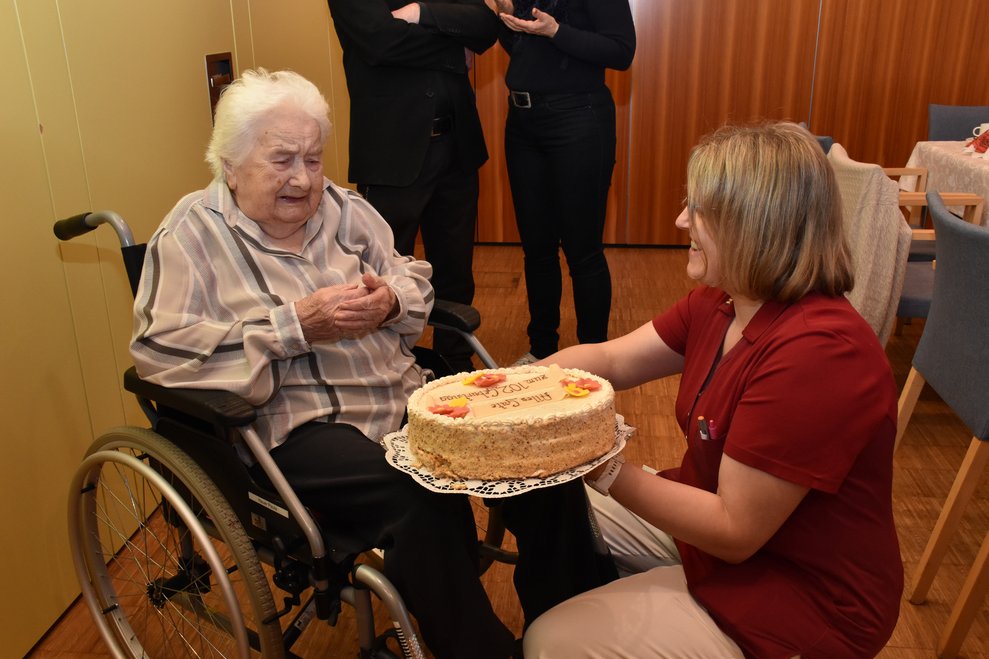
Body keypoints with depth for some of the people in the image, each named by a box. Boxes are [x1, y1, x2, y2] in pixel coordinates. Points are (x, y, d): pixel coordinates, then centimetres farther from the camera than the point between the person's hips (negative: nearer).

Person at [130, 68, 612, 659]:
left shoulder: (344, 207, 15)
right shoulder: (191, 234, -1)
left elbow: (416, 282, 19)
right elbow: (159, 350, -13)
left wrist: (391, 301, -7)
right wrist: (295, 326, -18)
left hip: (404, 397, 6)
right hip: (295, 429, -5)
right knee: (425, 501, -33)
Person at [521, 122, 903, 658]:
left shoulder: (815, 354, -32)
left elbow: (734, 532, -28)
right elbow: (611, 360, -2)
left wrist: (604, 470, -30)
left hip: (802, 599, -8)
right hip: (718, 514, 8)